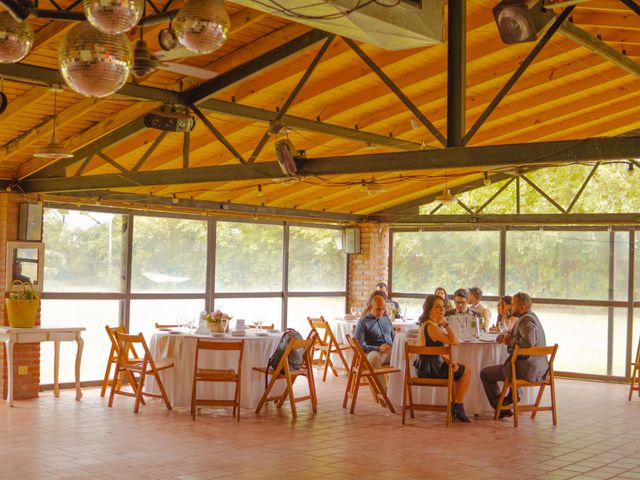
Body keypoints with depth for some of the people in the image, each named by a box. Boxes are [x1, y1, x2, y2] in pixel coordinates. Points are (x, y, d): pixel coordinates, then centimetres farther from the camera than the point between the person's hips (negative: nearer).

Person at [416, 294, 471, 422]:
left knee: (455, 368, 31)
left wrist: (448, 361, 1)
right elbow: (454, 342, -27)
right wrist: (446, 323, -21)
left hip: (425, 366, 10)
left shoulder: (425, 324, 10)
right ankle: (458, 408, 19)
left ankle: (455, 407, 36)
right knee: (466, 372, 9)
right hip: (430, 369, -10)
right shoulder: (431, 327, -23)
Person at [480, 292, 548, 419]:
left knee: (485, 373, 6)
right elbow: (517, 332, 25)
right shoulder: (532, 316, 13)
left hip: (526, 368, -10)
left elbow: (529, 341, -35)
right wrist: (506, 335, 4)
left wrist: (510, 341, -19)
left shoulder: (526, 320, -19)